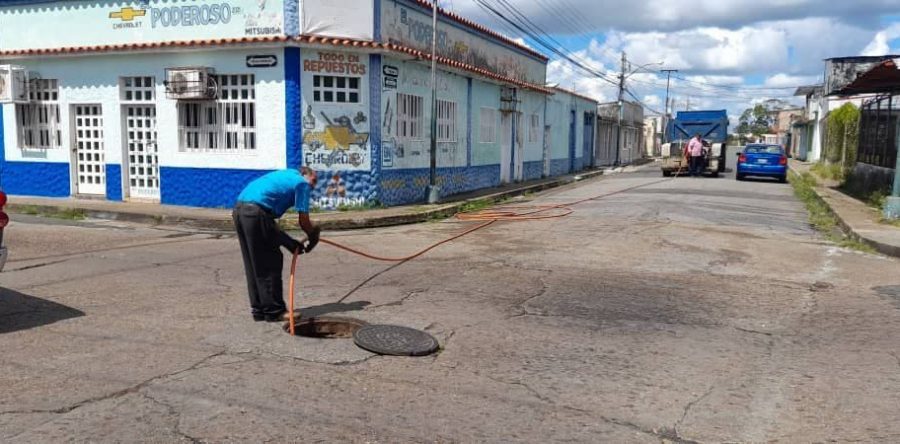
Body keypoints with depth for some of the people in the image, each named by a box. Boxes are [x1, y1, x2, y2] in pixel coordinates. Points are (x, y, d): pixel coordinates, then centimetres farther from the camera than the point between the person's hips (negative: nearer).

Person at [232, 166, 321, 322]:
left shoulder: (286, 175, 28)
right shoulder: (302, 182, 5)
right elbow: (304, 221, 1)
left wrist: (292, 243, 24)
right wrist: (313, 238, 21)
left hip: (239, 209, 9)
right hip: (256, 212, -9)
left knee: (254, 266, 15)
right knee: (270, 264, 0)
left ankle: (259, 309, 22)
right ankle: (274, 310, 6)